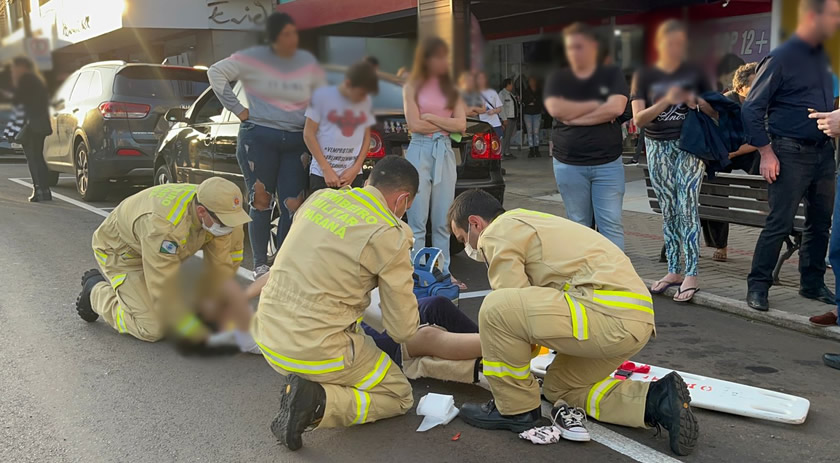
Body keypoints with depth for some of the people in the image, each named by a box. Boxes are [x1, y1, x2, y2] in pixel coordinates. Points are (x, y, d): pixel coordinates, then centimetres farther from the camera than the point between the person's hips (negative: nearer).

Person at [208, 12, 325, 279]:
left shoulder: (308, 63, 7)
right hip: (258, 138, -3)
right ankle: (260, 264, 13)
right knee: (262, 203, 1)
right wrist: (238, 110, -3)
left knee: (293, 206, -3)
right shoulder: (254, 58, -2)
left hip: (296, 142, 3)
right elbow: (216, 72, -1)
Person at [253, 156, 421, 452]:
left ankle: (300, 380, 15)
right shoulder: (390, 235, -13)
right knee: (400, 397, 13)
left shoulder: (320, 197, 5)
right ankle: (316, 402, -9)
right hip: (314, 352, -8)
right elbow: (403, 330, -6)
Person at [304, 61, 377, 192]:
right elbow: (308, 134, -4)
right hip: (321, 174, -2)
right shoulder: (322, 96, -5)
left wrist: (356, 168, -1)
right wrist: (326, 169, -8)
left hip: (353, 176, 3)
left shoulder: (366, 102, 6)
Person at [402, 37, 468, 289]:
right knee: (417, 221, -2)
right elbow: (414, 124, -7)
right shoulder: (412, 87, 3)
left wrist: (431, 118, -5)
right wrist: (446, 123, 0)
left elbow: (461, 125, 2)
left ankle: (443, 273, 12)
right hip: (419, 152, -3)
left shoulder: (451, 88, 12)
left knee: (443, 221, 6)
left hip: (445, 152, 3)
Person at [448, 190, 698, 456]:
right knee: (560, 386, 25)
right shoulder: (525, 223, 29)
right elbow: (529, 308, 33)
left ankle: (515, 408, 3)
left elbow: (514, 308, -4)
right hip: (633, 315, 11)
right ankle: (657, 401, 12)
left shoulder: (497, 232, -1)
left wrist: (492, 344, 16)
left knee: (496, 308, -15)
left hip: (610, 312, -11)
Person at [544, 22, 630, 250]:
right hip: (568, 164, 1)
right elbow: (556, 109, -12)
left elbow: (616, 107, -13)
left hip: (608, 163, -1)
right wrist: (597, 104, -8)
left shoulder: (612, 75, 4)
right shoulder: (557, 79, 6)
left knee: (611, 224, -3)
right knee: (578, 225, 8)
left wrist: (575, 117, -11)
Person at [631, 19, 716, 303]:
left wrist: (697, 102, -11)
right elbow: (638, 119, -5)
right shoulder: (645, 76, 4)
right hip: (658, 148, 2)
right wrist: (666, 101, -20)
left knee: (688, 208, -10)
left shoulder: (694, 73, 5)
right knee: (668, 211, 7)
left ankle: (691, 276, -10)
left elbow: (714, 111, 10)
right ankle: (673, 271, 14)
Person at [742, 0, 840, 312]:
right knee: (779, 224, -6)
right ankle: (757, 286, 5)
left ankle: (812, 283, 24)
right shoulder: (781, 58, -10)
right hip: (791, 154, -7)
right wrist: (766, 153, -14)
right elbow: (751, 109, -10)